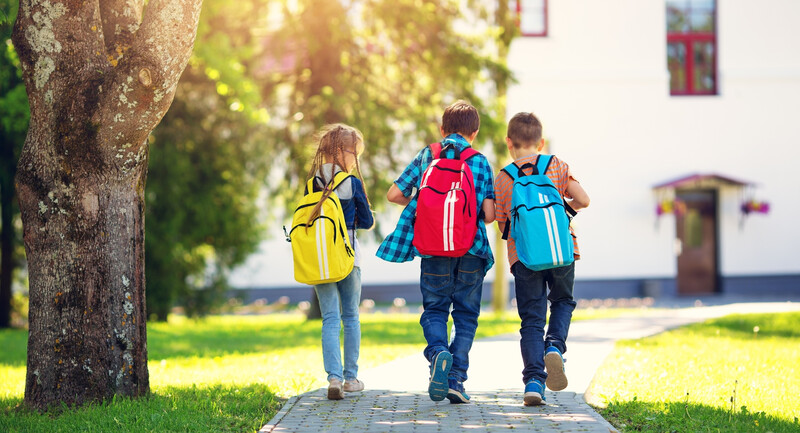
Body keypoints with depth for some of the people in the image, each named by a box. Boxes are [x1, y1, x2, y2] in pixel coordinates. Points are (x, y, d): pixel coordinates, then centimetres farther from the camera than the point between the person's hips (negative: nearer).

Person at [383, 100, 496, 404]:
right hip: (471, 248, 0)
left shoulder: (426, 156, 6)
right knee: (466, 313, 11)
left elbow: (394, 194, 5)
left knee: (434, 309, 12)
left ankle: (438, 352, -19)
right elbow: (489, 214, -5)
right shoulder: (481, 163, 3)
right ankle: (456, 379, 2)